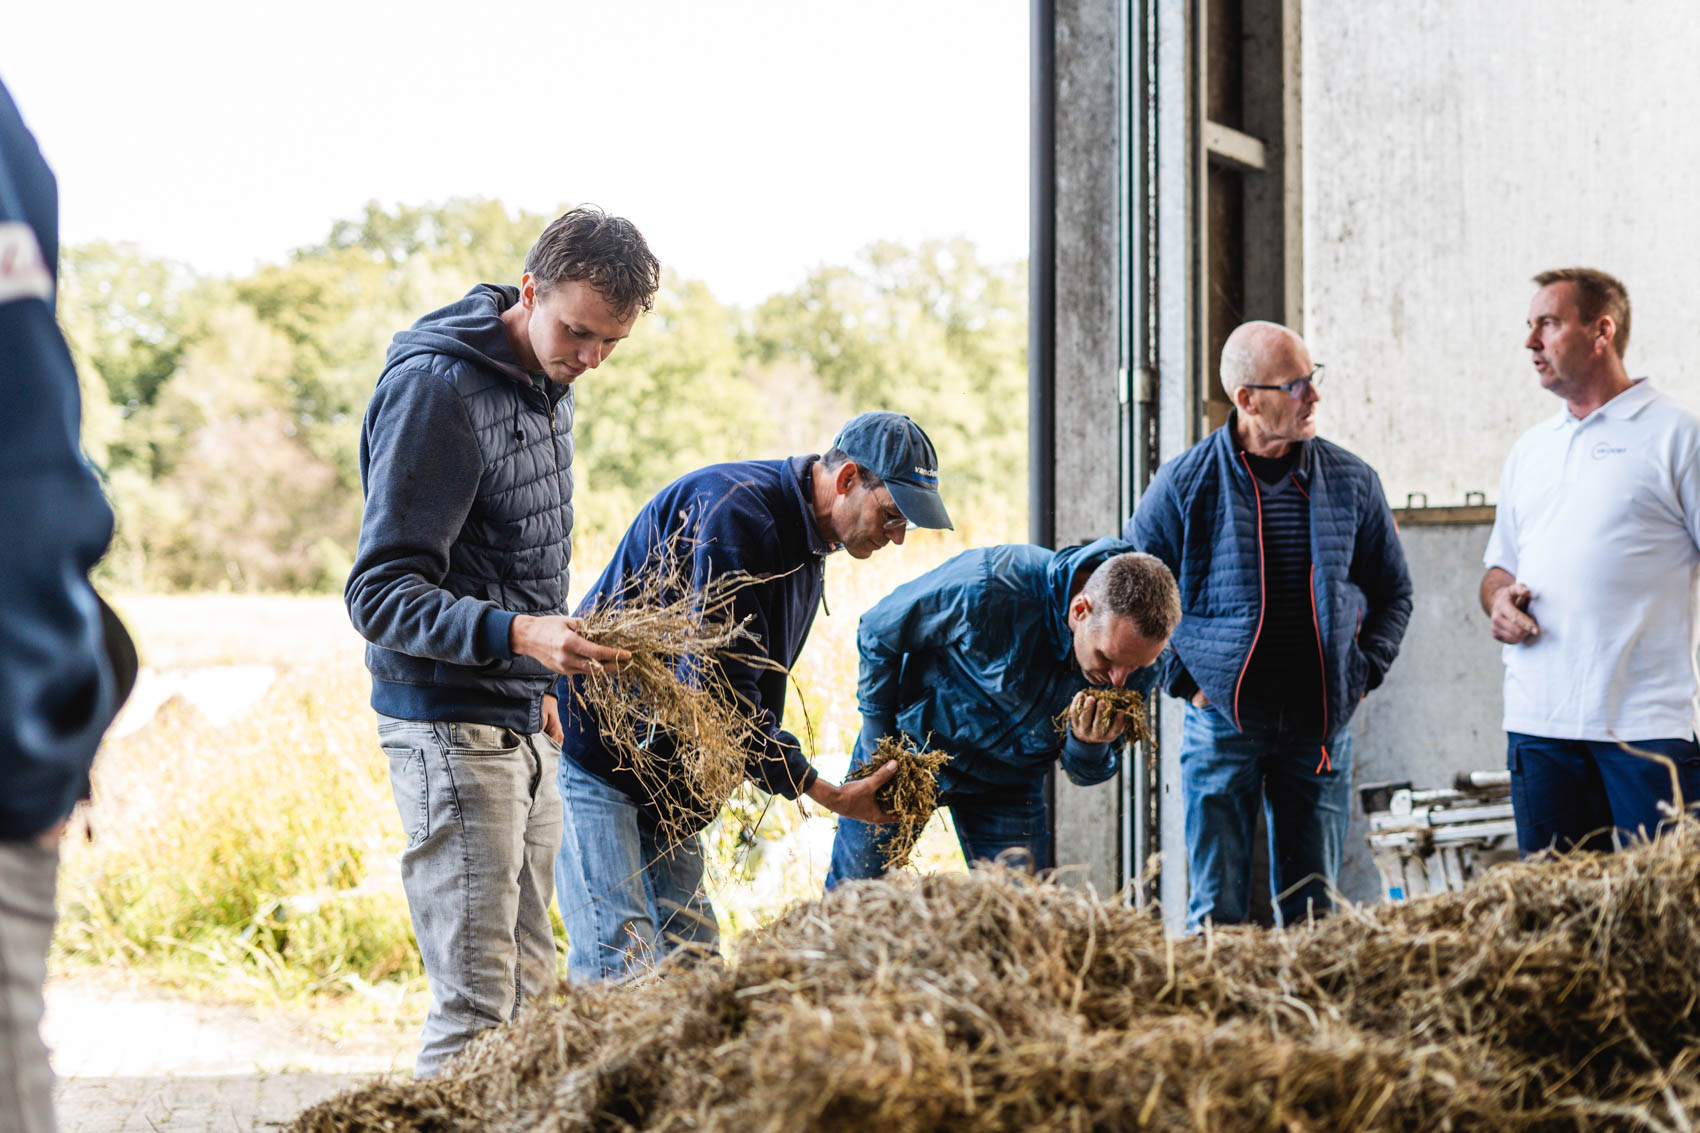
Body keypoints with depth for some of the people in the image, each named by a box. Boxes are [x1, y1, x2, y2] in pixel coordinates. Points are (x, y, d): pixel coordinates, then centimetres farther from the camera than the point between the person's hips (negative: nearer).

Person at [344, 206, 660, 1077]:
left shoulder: (546, 379, 10)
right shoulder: (434, 385, -17)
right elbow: (380, 591, -21)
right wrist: (513, 634, -35)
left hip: (520, 725, 9)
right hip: (449, 724, -9)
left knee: (528, 988, 13)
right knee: (477, 1003, -10)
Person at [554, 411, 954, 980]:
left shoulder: (807, 543, 11)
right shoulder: (734, 507, -21)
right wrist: (826, 794, -21)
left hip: (670, 779, 10)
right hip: (596, 756, -10)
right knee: (621, 964, -16)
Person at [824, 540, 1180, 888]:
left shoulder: (1138, 657, -22)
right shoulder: (988, 585, -35)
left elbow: (1084, 774, -7)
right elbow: (878, 634, -17)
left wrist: (1089, 745, -31)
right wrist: (878, 748, -11)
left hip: (1007, 785, 3)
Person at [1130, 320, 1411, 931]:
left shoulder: (1352, 481, 3)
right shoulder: (1186, 483, -5)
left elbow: (1393, 590, 16)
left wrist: (1364, 671, 4)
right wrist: (1182, 679, -2)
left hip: (1321, 722, 2)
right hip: (1222, 719, -2)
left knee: (1314, 911, 7)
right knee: (1217, 912, 0)